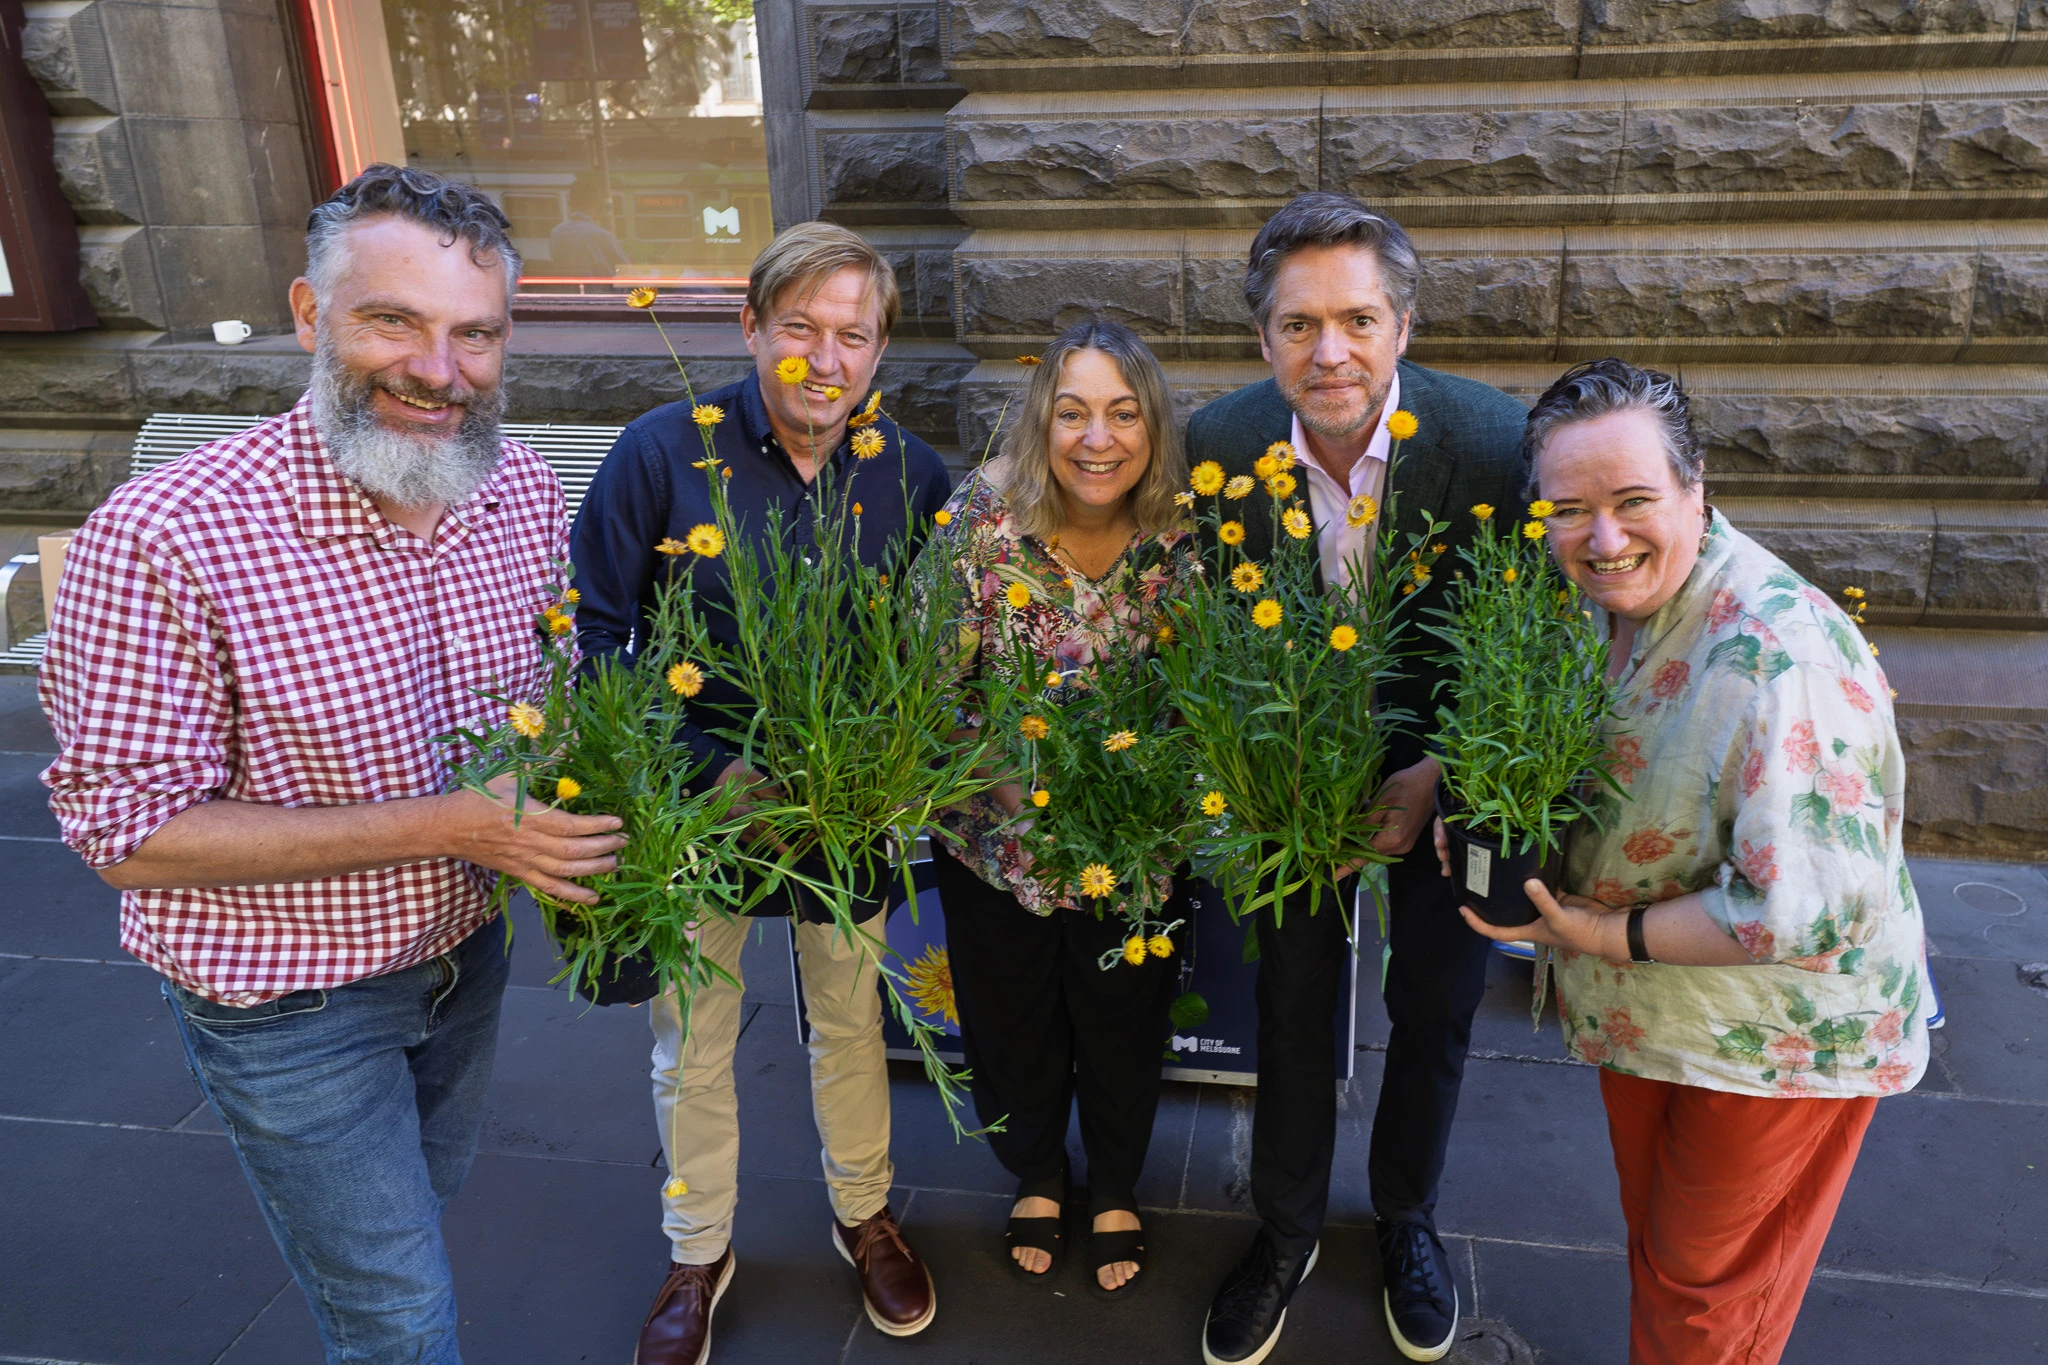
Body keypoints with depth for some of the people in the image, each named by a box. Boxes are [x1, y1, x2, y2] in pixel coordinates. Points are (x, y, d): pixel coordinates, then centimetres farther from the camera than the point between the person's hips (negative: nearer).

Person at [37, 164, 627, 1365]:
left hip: (466, 953, 6)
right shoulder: (163, 536, -28)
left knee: (434, 1186, 32)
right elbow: (129, 832, -23)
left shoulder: (526, 490, -10)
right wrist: (447, 825, -30)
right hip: (287, 1004, -6)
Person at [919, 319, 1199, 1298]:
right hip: (997, 835, 0)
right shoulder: (981, 514, -20)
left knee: (1123, 1023, 21)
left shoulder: (1182, 535, -15)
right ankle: (1035, 1177, 54)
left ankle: (1117, 1190, 52)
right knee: (1010, 1020, 22)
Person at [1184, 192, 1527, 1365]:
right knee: (1294, 1007, 13)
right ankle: (1287, 1230, 39)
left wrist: (1441, 773, -21)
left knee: (1437, 1011, 15)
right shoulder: (1218, 444, -19)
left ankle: (1408, 1218, 44)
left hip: (1450, 760, 0)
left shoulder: (1495, 440, -24)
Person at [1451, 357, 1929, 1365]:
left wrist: (1609, 935, -25)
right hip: (1644, 1013, 7)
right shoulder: (1599, 601, -9)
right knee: (1655, 1240, 29)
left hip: (1774, 1037, -7)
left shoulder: (1784, 657, -34)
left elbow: (1803, 912, -34)